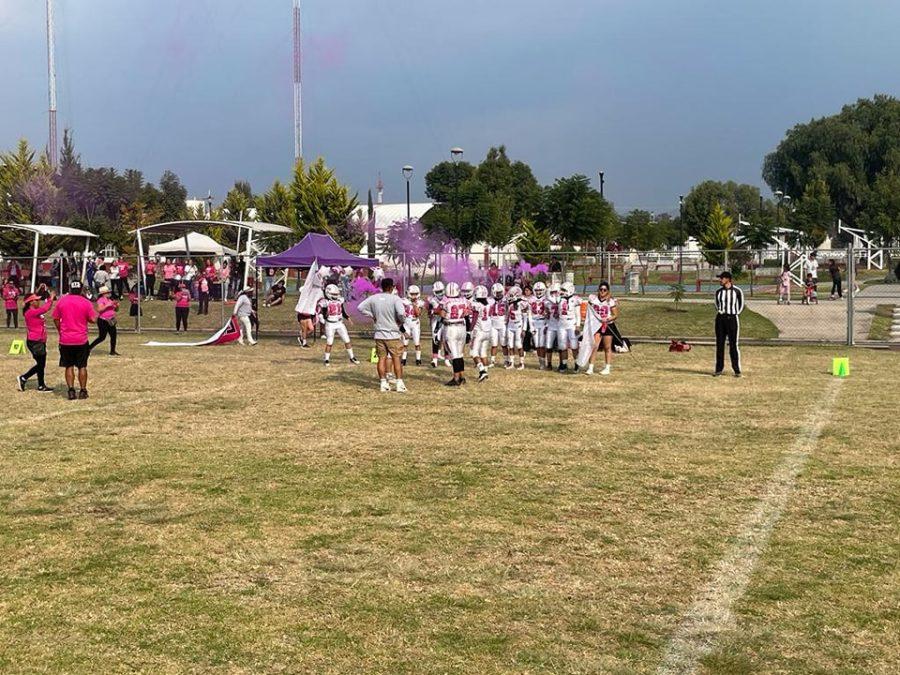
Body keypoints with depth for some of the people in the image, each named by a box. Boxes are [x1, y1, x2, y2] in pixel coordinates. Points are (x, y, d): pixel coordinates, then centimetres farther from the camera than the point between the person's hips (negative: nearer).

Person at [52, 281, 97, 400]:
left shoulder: (62, 301, 0)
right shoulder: (86, 302, -6)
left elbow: (56, 319, 4)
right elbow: (93, 319, -6)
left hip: (65, 340, 1)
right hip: (81, 340, -1)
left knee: (69, 366, 8)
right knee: (82, 366, 9)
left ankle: (71, 391, 0)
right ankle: (83, 391, 11)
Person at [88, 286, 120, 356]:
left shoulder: (110, 300, 13)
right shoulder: (101, 300, -11)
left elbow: (116, 309, 19)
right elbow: (99, 309, -25)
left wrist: (116, 305, -1)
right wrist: (107, 305, -28)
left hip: (110, 321, 8)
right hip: (103, 321, -8)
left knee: (113, 336, 3)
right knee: (102, 337, -7)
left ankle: (112, 351, 11)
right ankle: (90, 348, 6)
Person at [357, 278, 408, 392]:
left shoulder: (373, 298, 0)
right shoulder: (395, 299, -13)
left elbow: (360, 308, 4)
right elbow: (401, 313, -23)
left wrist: (372, 315, 10)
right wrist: (401, 321, -2)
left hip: (379, 334, 4)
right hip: (392, 334, -4)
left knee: (382, 358, 9)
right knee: (396, 359, 5)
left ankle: (384, 383, 10)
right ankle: (399, 383, 5)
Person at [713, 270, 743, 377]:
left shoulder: (737, 291, -6)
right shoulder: (718, 291, 5)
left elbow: (741, 305, 6)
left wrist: (735, 314, 1)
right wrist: (719, 312, 10)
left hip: (733, 319, -4)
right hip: (720, 319, 4)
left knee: (733, 345, -3)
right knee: (719, 344, 5)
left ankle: (737, 370, 4)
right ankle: (719, 369, 10)